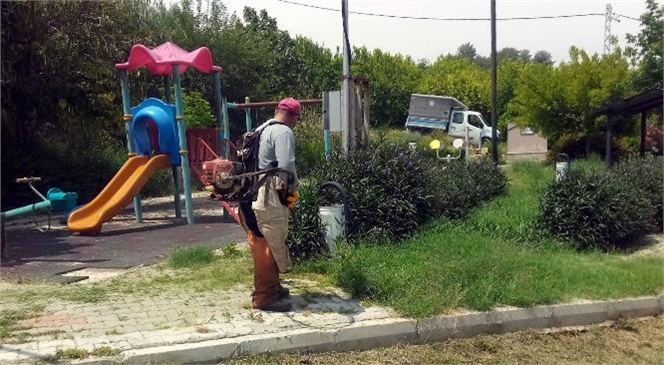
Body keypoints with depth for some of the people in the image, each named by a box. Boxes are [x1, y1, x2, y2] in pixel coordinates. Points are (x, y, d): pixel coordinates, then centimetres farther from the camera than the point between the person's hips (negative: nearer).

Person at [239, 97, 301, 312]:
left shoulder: (262, 130, 18)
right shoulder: (283, 132, -11)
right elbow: (286, 167, -21)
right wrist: (293, 189, -5)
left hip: (254, 193, 10)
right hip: (269, 197, -10)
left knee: (262, 245, 16)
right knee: (269, 245, -4)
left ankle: (270, 287, 28)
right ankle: (265, 296, 1)